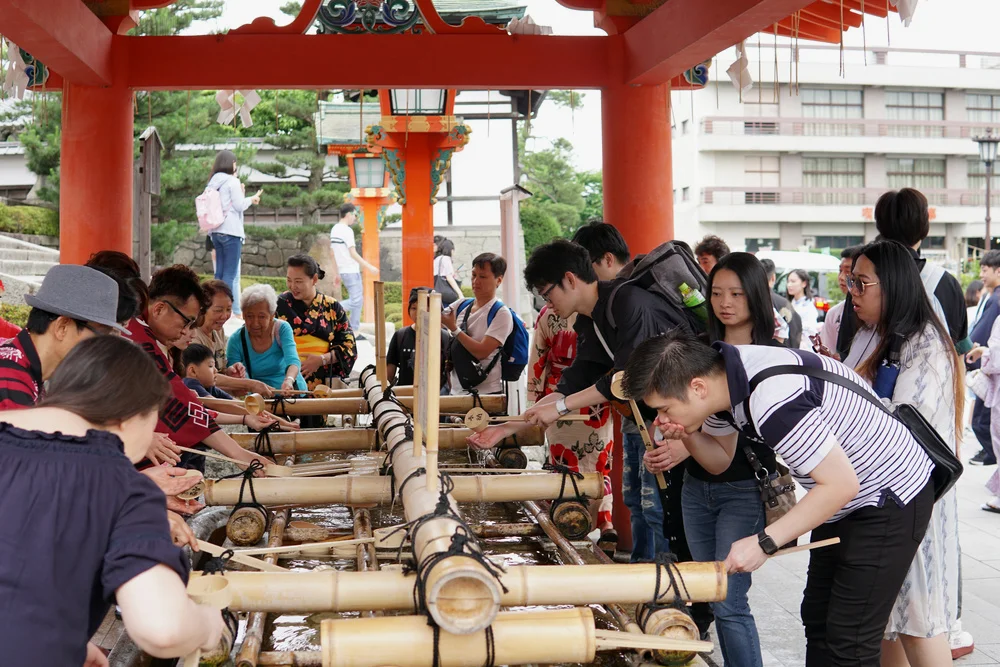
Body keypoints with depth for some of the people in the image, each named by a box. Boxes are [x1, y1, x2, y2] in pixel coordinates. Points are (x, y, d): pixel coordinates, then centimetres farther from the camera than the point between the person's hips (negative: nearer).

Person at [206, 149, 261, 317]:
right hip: (231, 231, -7)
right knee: (230, 274, -7)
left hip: (216, 231, 7)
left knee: (219, 272, 10)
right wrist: (251, 198, 10)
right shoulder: (232, 181, -7)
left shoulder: (213, 183, 14)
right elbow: (239, 206, -8)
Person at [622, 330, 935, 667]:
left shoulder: (772, 400, -35)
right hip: (847, 501, 10)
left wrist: (763, 542, -28)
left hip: (891, 499, -9)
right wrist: (686, 434, -13)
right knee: (817, 619, 16)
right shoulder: (721, 375, -7)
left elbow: (842, 484, -31)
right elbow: (720, 460, 8)